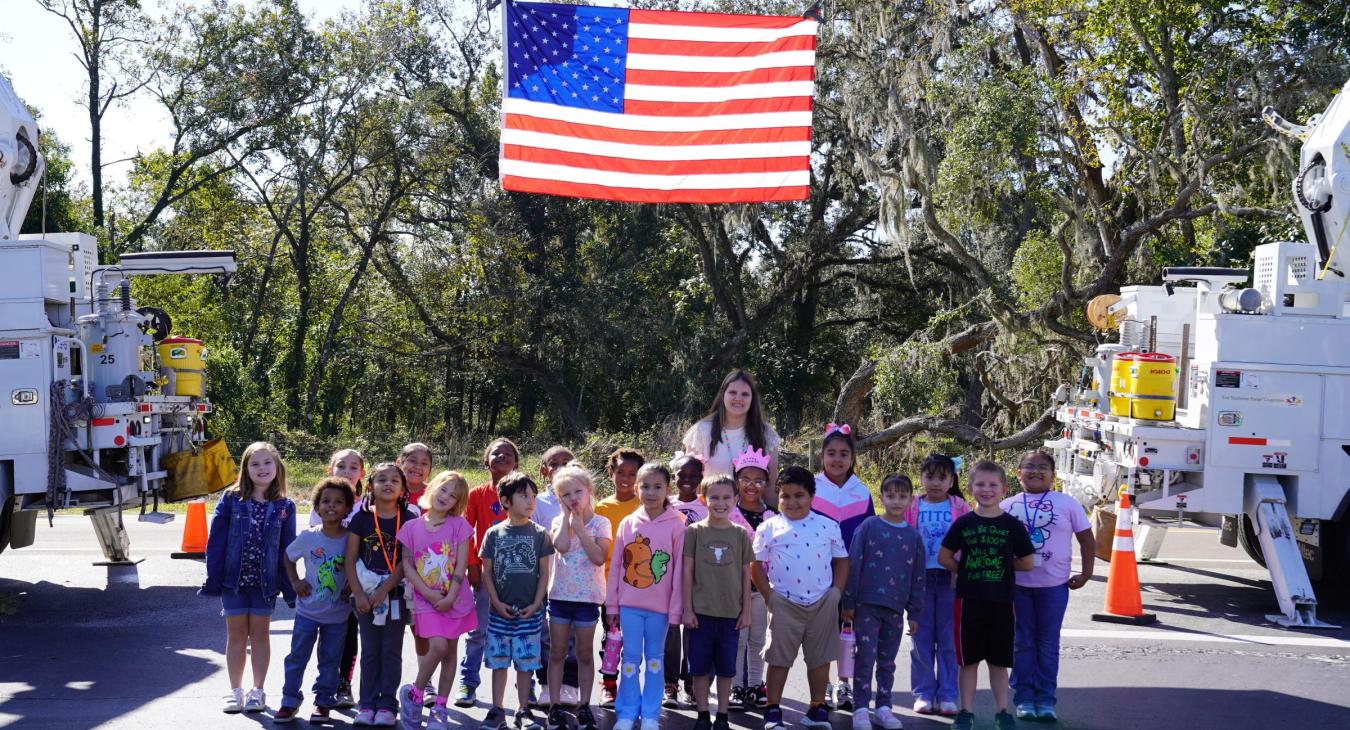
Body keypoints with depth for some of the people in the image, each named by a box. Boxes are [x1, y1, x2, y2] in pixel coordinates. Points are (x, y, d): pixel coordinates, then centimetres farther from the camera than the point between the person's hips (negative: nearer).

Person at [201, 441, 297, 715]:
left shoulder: (284, 507, -1)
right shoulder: (231, 500, -3)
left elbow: (288, 549, 1)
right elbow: (216, 541, -3)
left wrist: (290, 587, -3)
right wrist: (213, 578, -8)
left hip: (265, 581, 0)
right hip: (233, 578, 0)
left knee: (260, 634, 8)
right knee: (236, 634, 8)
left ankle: (257, 691, 18)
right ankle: (235, 691, 18)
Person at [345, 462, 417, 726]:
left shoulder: (408, 520, -1)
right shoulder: (361, 518, 2)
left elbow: (406, 561, -7)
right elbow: (350, 559, 0)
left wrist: (384, 591, -13)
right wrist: (358, 594, -8)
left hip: (396, 593, -1)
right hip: (366, 593, 1)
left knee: (391, 651, 4)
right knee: (370, 651, 7)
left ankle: (387, 705, 9)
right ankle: (367, 705, 11)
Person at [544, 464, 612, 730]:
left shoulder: (600, 523, -3)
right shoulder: (559, 522, 2)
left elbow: (599, 556, -17)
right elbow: (561, 546, -19)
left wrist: (579, 526, -14)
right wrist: (567, 515, -11)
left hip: (587, 596, -2)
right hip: (560, 595, 2)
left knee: (584, 653, 8)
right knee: (557, 653, 7)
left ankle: (584, 706, 17)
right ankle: (556, 706, 14)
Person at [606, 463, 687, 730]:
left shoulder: (676, 526, -6)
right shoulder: (628, 523, 2)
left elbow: (678, 572, -5)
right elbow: (616, 567, 5)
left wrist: (675, 610, -6)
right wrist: (612, 605, 4)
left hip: (660, 607, -2)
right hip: (629, 604, 2)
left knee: (655, 658, 9)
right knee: (631, 658, 6)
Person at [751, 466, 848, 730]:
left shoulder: (829, 526, 2)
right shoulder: (769, 528, -2)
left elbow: (841, 560, 9)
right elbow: (756, 566, 2)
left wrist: (836, 592, -1)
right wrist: (769, 596, -5)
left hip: (823, 603, 2)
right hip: (784, 603, -2)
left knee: (820, 658, 9)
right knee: (779, 658, 3)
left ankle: (818, 708, 20)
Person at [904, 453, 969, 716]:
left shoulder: (960, 507, 3)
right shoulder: (912, 507, 3)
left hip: (950, 578, 0)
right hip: (920, 577, 0)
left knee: (948, 638, 4)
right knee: (922, 639, 5)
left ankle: (947, 695, 12)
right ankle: (923, 694, 13)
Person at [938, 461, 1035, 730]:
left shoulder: (1012, 525, 0)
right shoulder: (963, 523, 2)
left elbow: (1027, 563, 3)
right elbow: (944, 557, 6)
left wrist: (1001, 566, 2)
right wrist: (967, 570, -1)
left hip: (1001, 601, 0)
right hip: (969, 600, 0)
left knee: (999, 660, 9)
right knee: (968, 659, 6)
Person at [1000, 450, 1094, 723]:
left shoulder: (1067, 503, 1)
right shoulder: (1008, 506, 5)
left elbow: (1086, 539, 6)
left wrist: (1086, 573, 0)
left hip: (1054, 585, -1)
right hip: (1017, 584, 1)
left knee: (1048, 644, 5)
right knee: (1022, 643, 7)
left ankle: (1046, 700, 12)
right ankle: (1024, 698, 14)